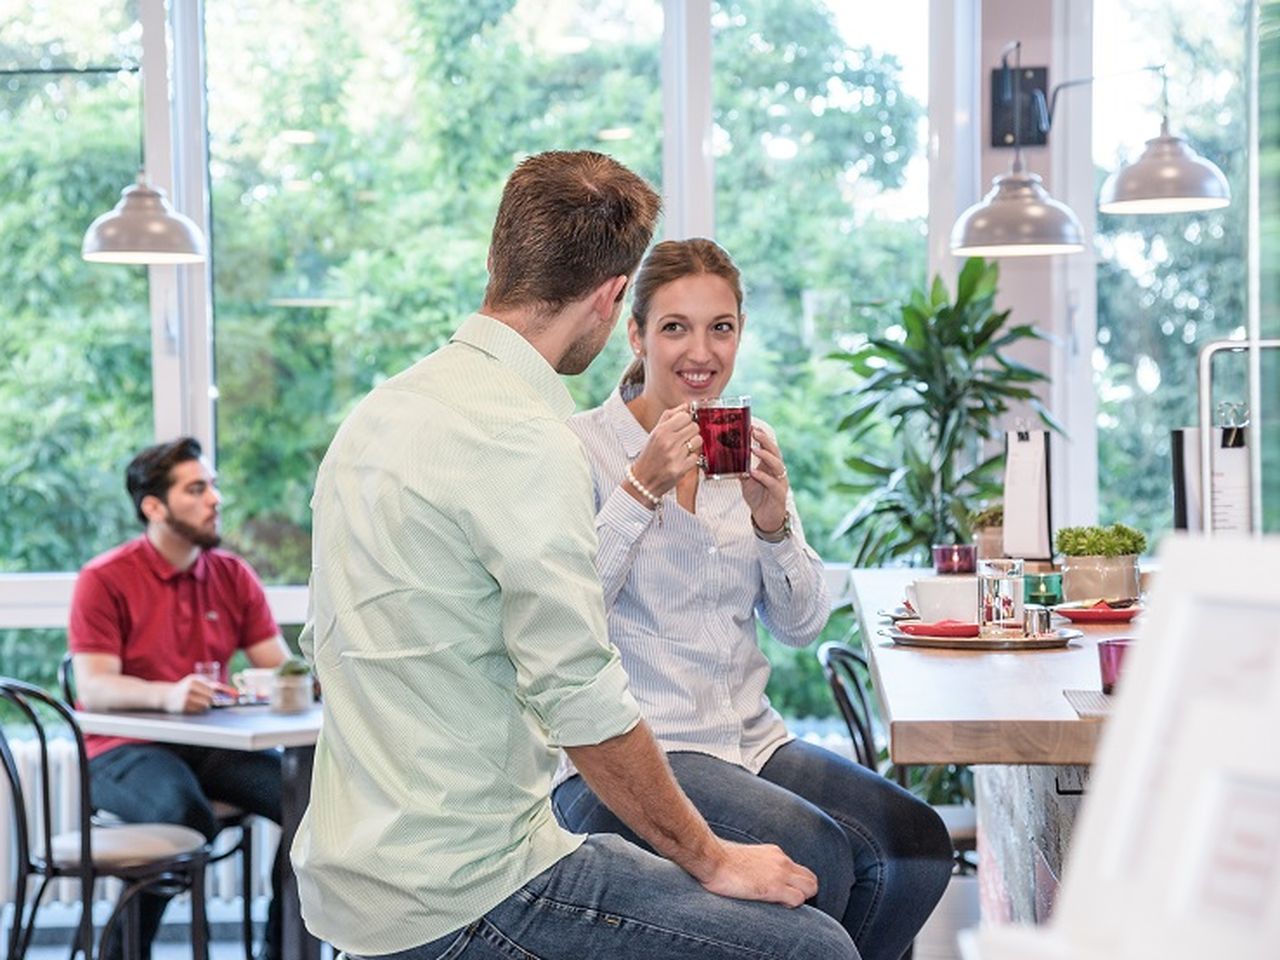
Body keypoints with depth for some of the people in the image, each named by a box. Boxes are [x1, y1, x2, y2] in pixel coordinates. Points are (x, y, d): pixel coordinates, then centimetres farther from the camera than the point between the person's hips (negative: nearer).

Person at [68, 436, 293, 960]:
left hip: (212, 744, 5)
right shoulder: (104, 579, -6)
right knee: (185, 814, -36)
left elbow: (280, 669, 6)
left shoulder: (233, 576, 9)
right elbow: (93, 688, -16)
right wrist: (168, 694, -35)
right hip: (124, 751, -5)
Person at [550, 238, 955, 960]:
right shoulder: (583, 447, -5)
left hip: (751, 739, 6)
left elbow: (802, 627, 9)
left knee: (918, 846, -15)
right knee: (816, 856, -28)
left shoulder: (749, 445, 12)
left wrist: (772, 521, -8)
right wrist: (641, 489, -21)